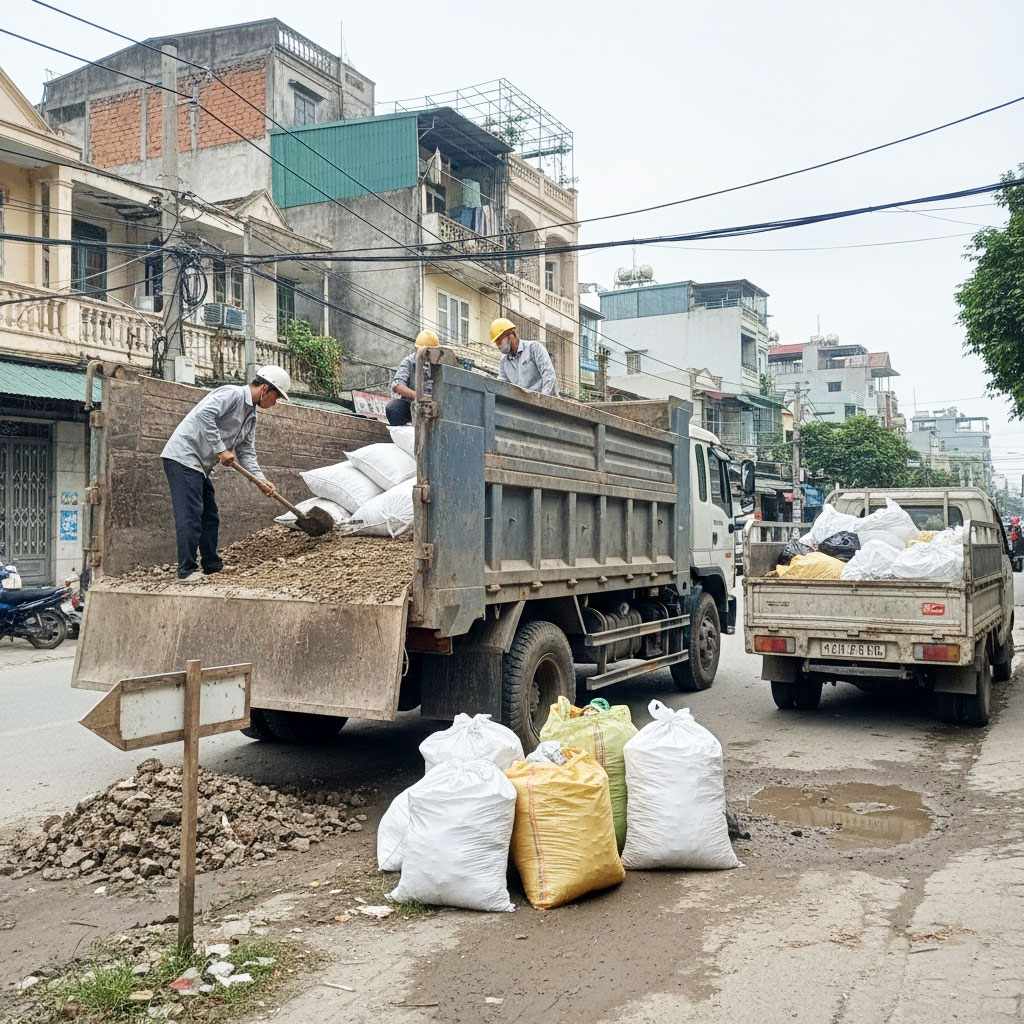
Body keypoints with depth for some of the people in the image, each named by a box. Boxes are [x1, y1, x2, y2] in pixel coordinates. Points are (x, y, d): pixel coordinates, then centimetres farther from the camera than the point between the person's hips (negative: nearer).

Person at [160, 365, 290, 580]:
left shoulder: (251, 416, 17)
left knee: (209, 516, 14)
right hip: (183, 456, -10)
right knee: (190, 514, -13)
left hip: (199, 465, 10)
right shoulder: (233, 394, -13)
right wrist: (221, 450, -24)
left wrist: (261, 480, 0)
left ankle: (212, 565, 22)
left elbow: (246, 452, 15)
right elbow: (204, 414, -26)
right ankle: (187, 570, -11)